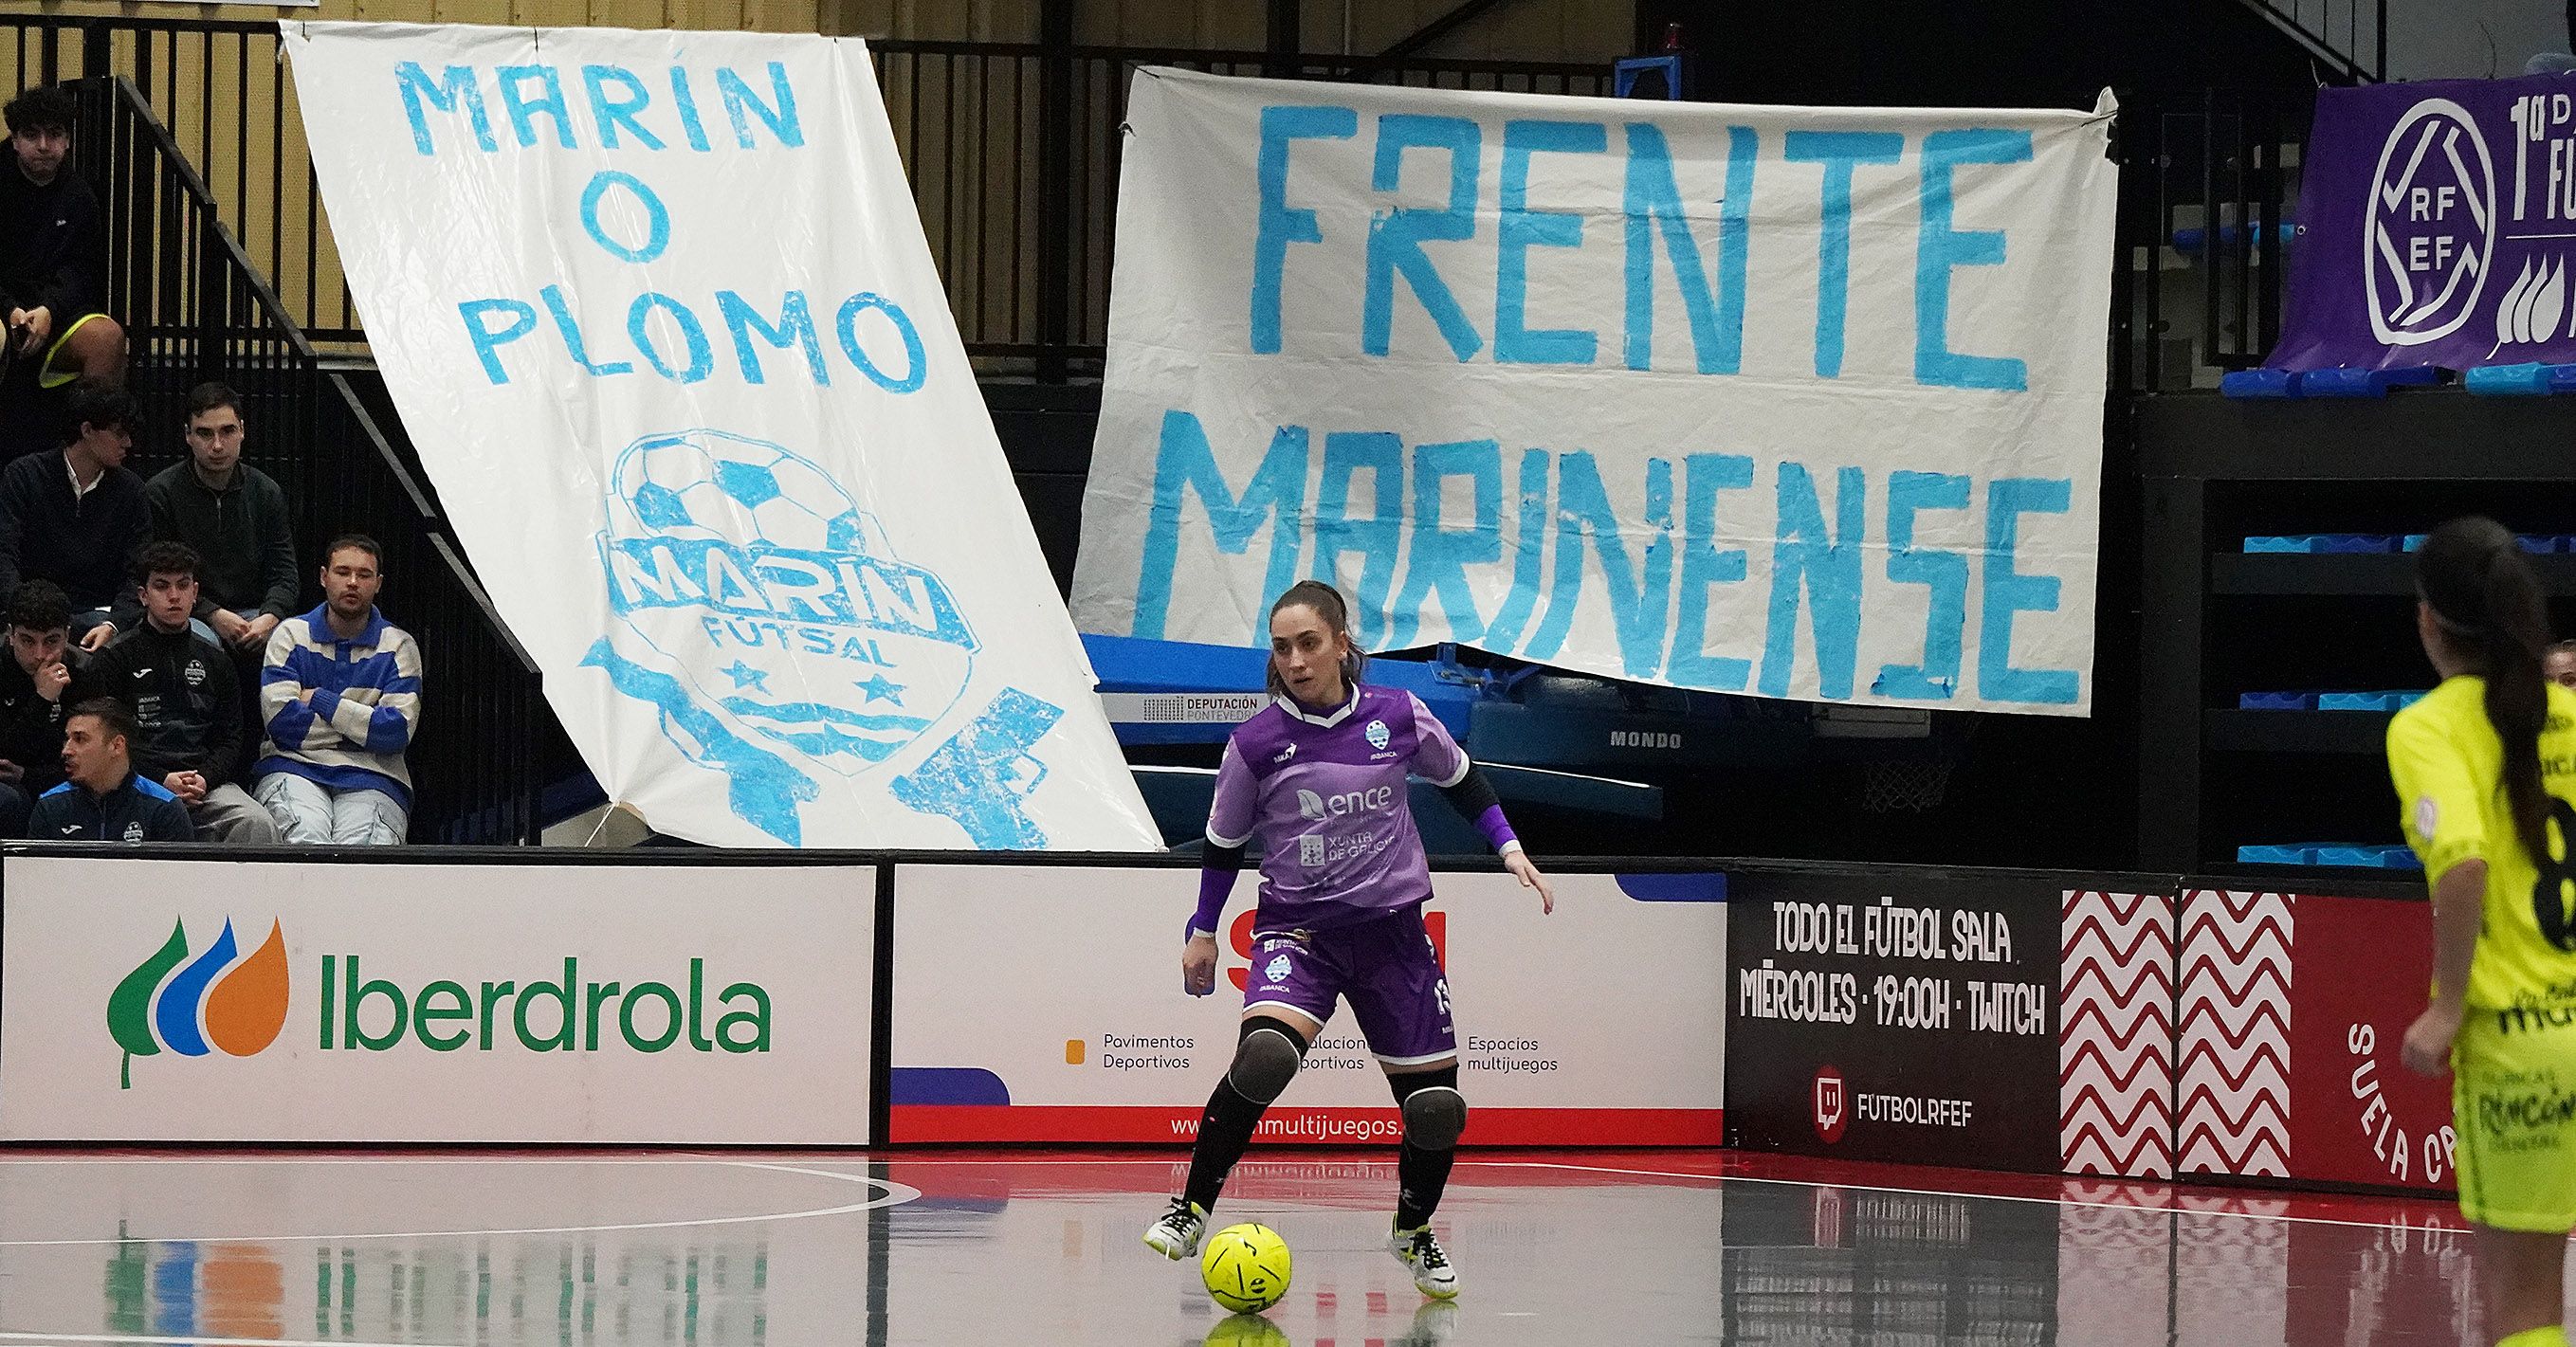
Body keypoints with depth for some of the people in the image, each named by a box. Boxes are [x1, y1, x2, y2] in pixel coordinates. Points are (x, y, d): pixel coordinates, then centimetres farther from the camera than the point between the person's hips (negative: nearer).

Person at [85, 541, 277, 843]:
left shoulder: (216, 662, 23)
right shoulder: (115, 658, 11)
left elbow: (231, 739, 17)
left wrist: (205, 777, -5)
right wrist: (161, 780, -10)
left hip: (207, 781, 3)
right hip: (139, 782, -3)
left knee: (258, 826, -29)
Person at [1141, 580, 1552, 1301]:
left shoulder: (1399, 717, -5)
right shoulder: (1256, 743, -7)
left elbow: (1461, 780, 15)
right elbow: (1223, 842, 8)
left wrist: (1510, 849, 8)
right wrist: (1203, 932, 14)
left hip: (1392, 929, 2)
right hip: (1297, 926, -2)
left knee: (1436, 1106, 3)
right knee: (1263, 1057, -31)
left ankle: (1414, 1231, 32)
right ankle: (1192, 1210, -18)